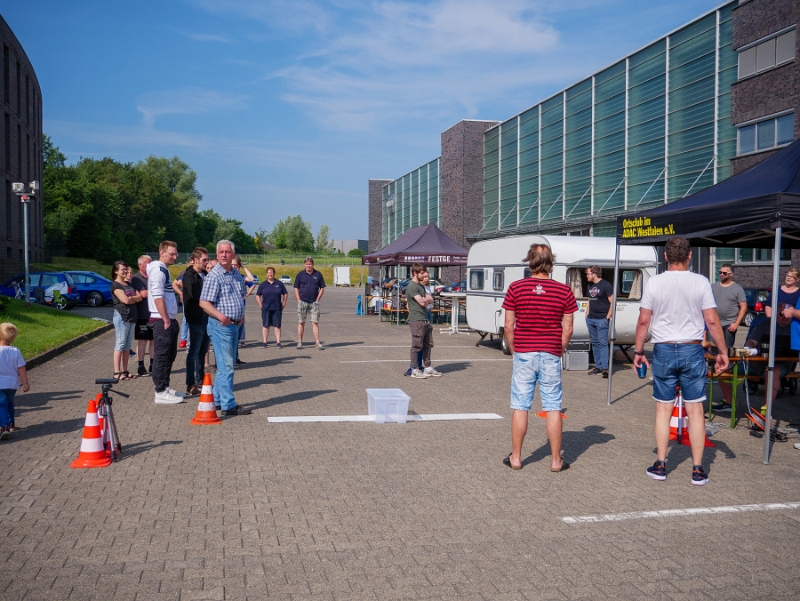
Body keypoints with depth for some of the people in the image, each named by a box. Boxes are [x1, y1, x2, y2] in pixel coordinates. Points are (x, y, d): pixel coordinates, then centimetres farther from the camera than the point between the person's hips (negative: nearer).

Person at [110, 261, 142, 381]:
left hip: (132, 316, 7)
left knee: (128, 345, 8)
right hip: (121, 316, -7)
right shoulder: (115, 285, -6)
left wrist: (131, 298, -9)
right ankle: (117, 372, -7)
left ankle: (125, 371, 12)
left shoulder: (129, 284, 17)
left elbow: (140, 297, 8)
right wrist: (135, 298, 1)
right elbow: (125, 300, -16)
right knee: (120, 344, -8)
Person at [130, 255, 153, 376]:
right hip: (142, 315, -6)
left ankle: (152, 366, 16)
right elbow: (144, 294, -18)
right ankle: (141, 368, 5)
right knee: (142, 341, -1)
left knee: (154, 340, 9)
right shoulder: (136, 278, -8)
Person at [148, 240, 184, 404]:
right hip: (162, 321, -10)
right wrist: (166, 320, -21)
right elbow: (157, 296, -21)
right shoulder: (158, 269, -13)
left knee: (170, 355, 15)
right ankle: (161, 392, -2)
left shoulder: (164, 269, 17)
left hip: (169, 320, 10)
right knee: (161, 356, -6)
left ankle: (165, 387, 23)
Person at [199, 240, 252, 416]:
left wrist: (241, 316, 12)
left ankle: (217, 399, 23)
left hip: (234, 325, 8)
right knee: (226, 366, -7)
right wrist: (220, 316, -27)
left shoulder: (237, 275, 12)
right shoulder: (214, 275, -12)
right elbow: (204, 302, -16)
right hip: (220, 325, -8)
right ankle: (229, 405, -4)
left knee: (226, 365, 13)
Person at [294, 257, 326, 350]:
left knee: (315, 322, -1)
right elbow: (296, 288, 5)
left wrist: (317, 300, 1)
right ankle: (299, 342, 11)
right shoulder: (300, 275, 3)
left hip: (314, 303, 0)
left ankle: (317, 342, -1)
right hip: (302, 302, 0)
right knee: (301, 322, 5)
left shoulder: (318, 274, 4)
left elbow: (322, 288, 9)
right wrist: (299, 301, -3)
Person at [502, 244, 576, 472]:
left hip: (524, 354, 0)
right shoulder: (564, 291, -2)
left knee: (520, 406, 7)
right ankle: (556, 460, 13)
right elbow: (567, 329, 0)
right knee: (553, 408, 7)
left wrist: (515, 350, 10)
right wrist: (559, 351, 13)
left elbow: (508, 326, -3)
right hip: (551, 356, 1)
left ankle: (515, 457, 15)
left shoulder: (516, 288, -5)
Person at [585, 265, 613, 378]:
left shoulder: (605, 285, -7)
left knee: (603, 343, -9)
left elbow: (612, 303, -9)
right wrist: (587, 314, 14)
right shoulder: (590, 286, 16)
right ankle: (598, 366, 15)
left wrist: (608, 317, -13)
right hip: (590, 319, 8)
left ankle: (604, 368, -11)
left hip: (602, 319, -8)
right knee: (595, 343, 10)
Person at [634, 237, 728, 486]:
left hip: (663, 352, 0)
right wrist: (723, 352, 5)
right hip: (692, 351, 0)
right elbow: (712, 321, -4)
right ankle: (697, 470, 10)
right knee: (695, 410, 6)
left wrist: (638, 351, 8)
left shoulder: (654, 283, -3)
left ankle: (660, 465, 14)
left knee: (663, 409, 9)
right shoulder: (700, 282, -4)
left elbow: (643, 321, -2)